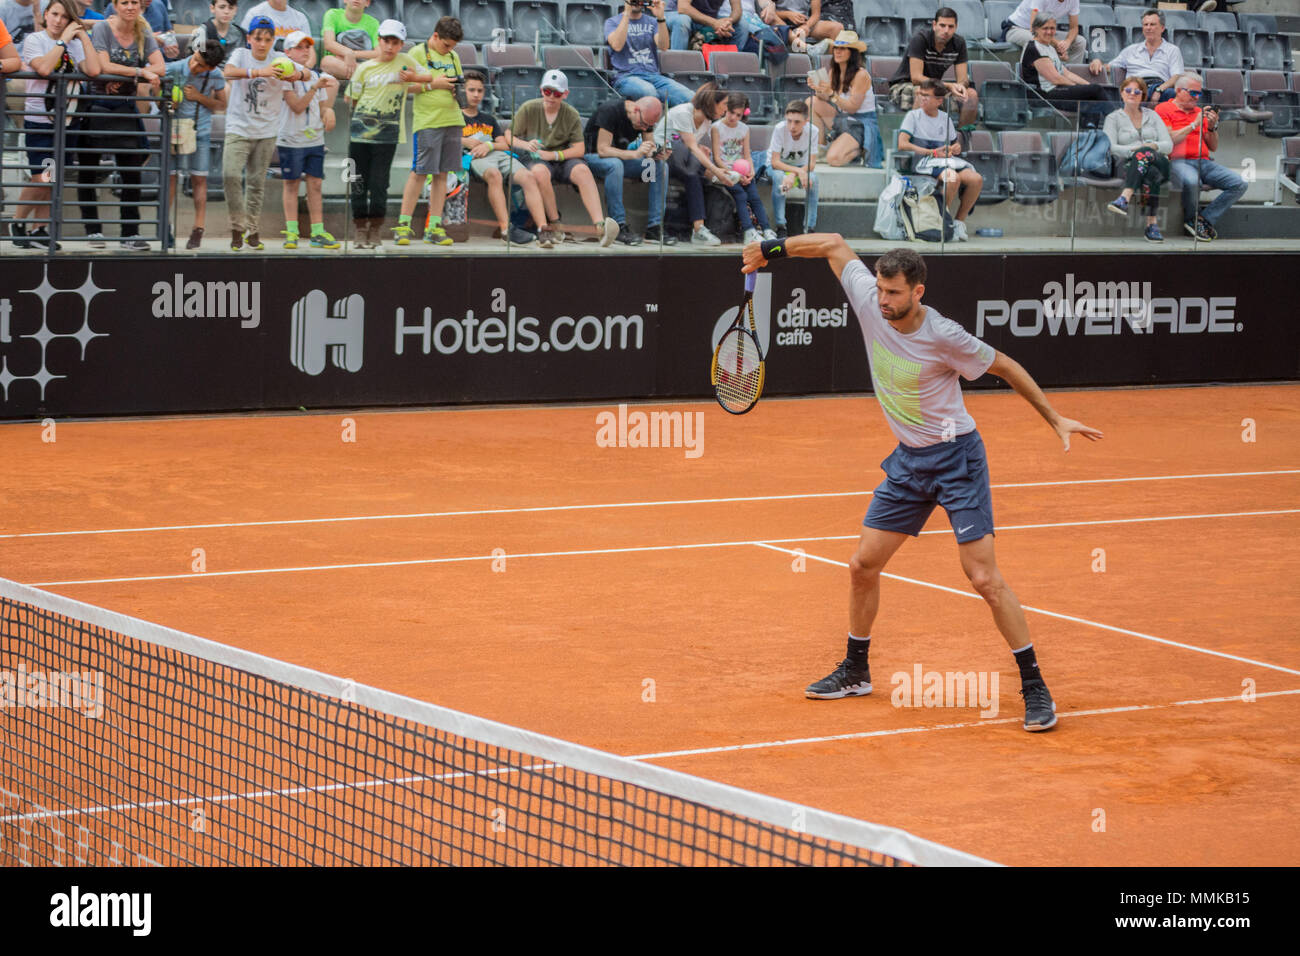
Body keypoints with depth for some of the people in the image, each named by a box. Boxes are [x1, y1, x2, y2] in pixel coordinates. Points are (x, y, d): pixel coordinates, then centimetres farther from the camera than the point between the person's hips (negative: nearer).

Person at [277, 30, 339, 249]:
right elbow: (297, 106, -15)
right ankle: (291, 232, 5)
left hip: (315, 139, 5)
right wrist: (315, 87, -20)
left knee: (315, 184, 3)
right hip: (291, 139, -5)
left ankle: (317, 232, 4)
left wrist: (328, 113, -2)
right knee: (291, 184, 1)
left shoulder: (316, 76, 14)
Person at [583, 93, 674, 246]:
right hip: (592, 156, -7)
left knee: (661, 166, -14)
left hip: (620, 158, 7)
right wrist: (635, 154, -39)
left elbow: (649, 148, 1)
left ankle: (654, 228, -18)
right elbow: (603, 150, -30)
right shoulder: (610, 110, -25)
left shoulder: (647, 117, -4)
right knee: (615, 164, -40)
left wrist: (657, 153, -24)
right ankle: (619, 227, -38)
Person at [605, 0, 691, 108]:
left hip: (654, 75, 3)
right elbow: (617, 45, -10)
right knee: (648, 91, -40)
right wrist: (626, 14, -8)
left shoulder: (652, 22, 20)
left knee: (689, 98, -26)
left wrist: (660, 18, -11)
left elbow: (663, 46, 1)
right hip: (626, 76, -3)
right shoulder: (612, 22, 13)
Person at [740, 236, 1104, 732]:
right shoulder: (868, 300, -9)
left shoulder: (944, 337, -22)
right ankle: (855, 672, 27)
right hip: (907, 462, 6)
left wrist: (1056, 419, -6)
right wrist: (771, 248, -1)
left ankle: (1035, 688, -6)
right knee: (863, 566, 8)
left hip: (956, 456, -6)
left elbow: (1005, 366, -7)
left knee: (985, 578, -12)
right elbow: (835, 244, 6)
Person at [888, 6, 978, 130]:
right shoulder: (920, 38, -23)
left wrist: (961, 86, -33)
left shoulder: (959, 42, -6)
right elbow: (916, 78, -27)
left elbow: (963, 78, -6)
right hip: (903, 86, -6)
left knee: (971, 95, -14)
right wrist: (949, 86, -35)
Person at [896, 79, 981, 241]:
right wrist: (933, 153, -12)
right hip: (924, 161, -5)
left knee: (976, 179, -23)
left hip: (947, 160, 5)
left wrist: (956, 147, 4)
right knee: (953, 178, -36)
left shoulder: (945, 118, 20)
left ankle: (959, 221, -8)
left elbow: (955, 143, 32)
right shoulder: (913, 116, 5)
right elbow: (902, 144, -8)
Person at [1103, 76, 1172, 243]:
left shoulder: (1152, 115, 23)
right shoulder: (1114, 118, 17)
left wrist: (1154, 146, -11)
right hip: (1128, 165, -1)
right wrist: (1133, 149, -17)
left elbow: (1169, 145, 11)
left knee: (1145, 153, -37)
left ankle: (1125, 198, -54)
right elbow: (1111, 148, -1)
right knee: (1150, 172, -39)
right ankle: (1152, 224, -52)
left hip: (1159, 162, 2)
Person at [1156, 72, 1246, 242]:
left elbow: (1213, 147, 22)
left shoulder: (1200, 112, 24)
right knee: (1192, 182, -41)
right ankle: (1191, 220, -11)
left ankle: (1205, 220, -12)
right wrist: (1194, 124, -8)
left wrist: (1212, 127, 3)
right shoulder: (1164, 110, 6)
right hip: (1178, 162, -6)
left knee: (1239, 184, -15)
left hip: (1204, 162, 6)